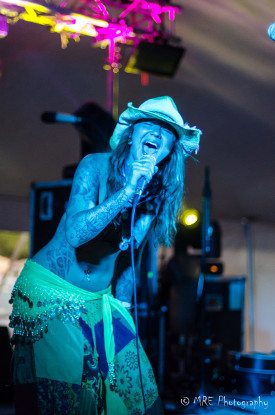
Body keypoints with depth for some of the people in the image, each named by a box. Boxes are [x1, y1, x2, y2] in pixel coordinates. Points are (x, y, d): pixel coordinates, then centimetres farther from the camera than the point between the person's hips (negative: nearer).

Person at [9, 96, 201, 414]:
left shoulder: (159, 195, 3)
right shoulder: (96, 166, -13)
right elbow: (75, 233, -28)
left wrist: (121, 310, 14)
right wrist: (128, 192, -31)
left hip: (99, 302, 6)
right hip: (50, 290, -5)